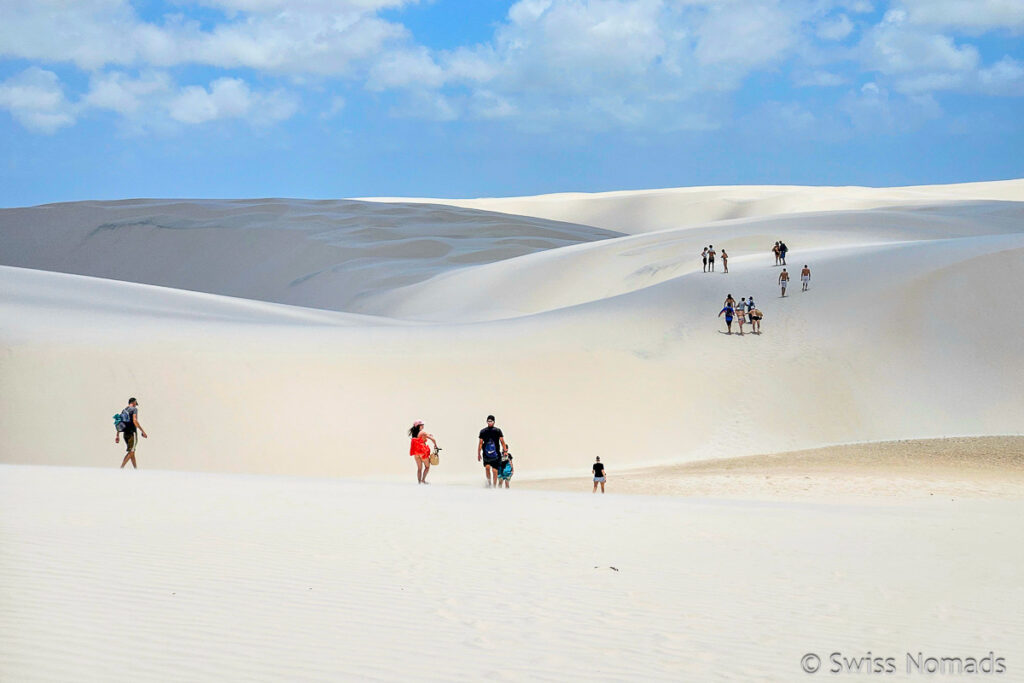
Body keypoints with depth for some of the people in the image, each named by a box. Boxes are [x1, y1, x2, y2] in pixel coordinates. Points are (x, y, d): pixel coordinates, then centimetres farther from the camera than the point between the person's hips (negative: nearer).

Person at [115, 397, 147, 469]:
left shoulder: (123, 411, 16)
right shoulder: (134, 409, -5)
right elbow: (135, 421, -18)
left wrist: (117, 435, 17)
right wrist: (143, 431, -17)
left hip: (125, 433, 7)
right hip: (132, 433, -7)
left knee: (132, 452, 15)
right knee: (131, 452, -7)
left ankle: (135, 468, 19)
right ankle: (121, 468, -18)